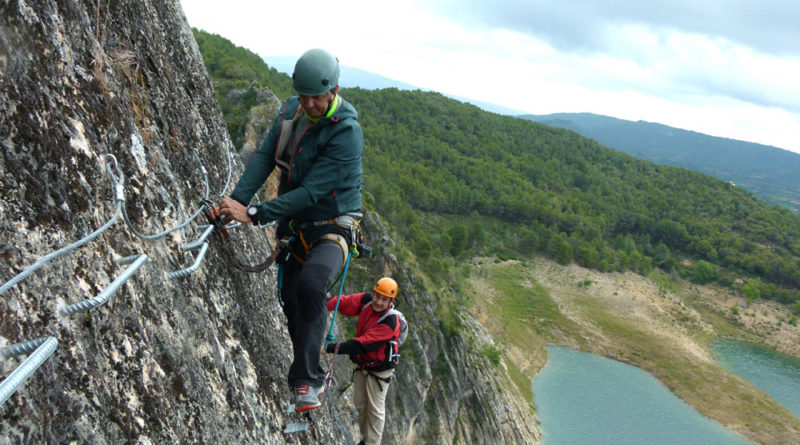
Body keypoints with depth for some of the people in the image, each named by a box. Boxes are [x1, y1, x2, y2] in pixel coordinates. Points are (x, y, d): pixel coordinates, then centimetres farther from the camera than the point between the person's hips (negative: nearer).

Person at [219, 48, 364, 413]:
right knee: (292, 305, 11)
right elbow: (264, 156, -8)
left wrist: (254, 215, -33)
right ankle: (311, 376, 34)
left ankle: (305, 380, -21)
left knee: (310, 283, -34)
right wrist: (238, 199, -25)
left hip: (331, 228, -7)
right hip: (293, 227, 7)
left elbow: (311, 191, -28)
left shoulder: (346, 132, -24)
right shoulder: (290, 111, -1)